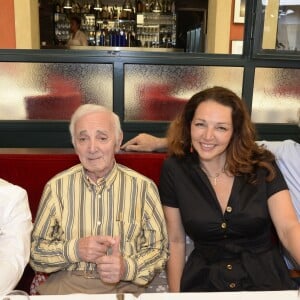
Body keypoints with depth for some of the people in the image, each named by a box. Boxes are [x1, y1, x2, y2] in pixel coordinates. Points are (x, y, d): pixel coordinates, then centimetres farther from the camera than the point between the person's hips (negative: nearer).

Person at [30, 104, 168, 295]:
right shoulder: (57, 186, -1)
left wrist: (127, 268, -18)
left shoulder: (143, 187, -4)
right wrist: (74, 249, -15)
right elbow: (36, 252, 3)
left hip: (122, 287, 1)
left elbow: (158, 248, 1)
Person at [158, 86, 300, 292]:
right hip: (204, 283, 0)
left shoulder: (262, 166, -4)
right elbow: (176, 240, 1)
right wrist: (175, 293, -2)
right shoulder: (175, 169, -4)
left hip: (266, 280, 0)